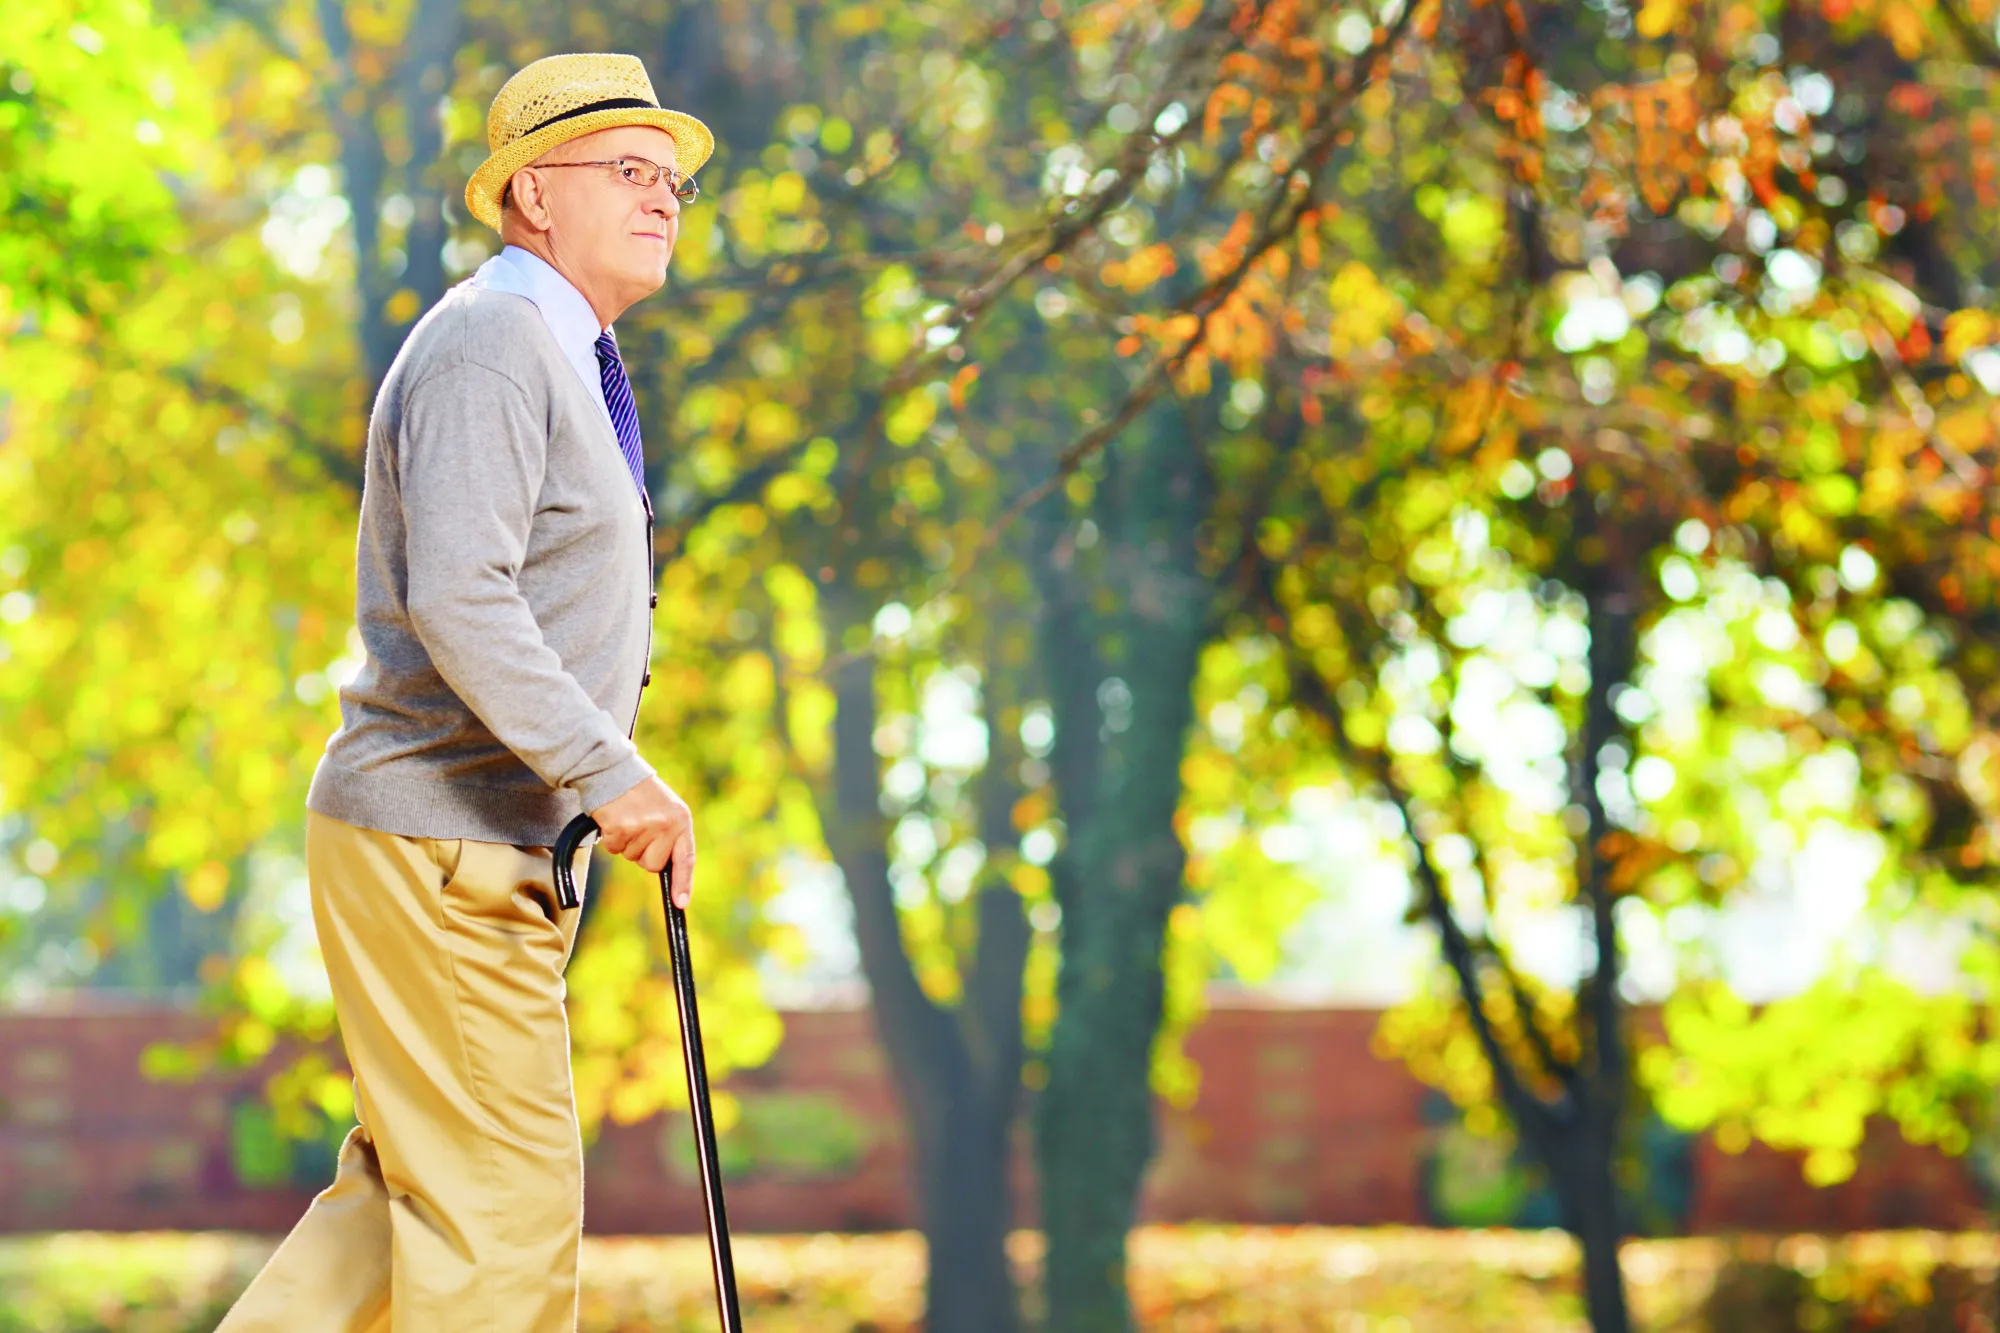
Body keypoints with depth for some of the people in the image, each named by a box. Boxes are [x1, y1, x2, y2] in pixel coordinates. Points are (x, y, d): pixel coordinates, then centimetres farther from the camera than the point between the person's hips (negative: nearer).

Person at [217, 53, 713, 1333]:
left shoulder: (569, 360, 20)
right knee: (502, 1195, -7)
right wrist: (609, 772, -28)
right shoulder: (490, 342, -13)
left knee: (416, 1184, 13)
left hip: (502, 854, 10)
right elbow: (455, 599, -26)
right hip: (434, 847, -10)